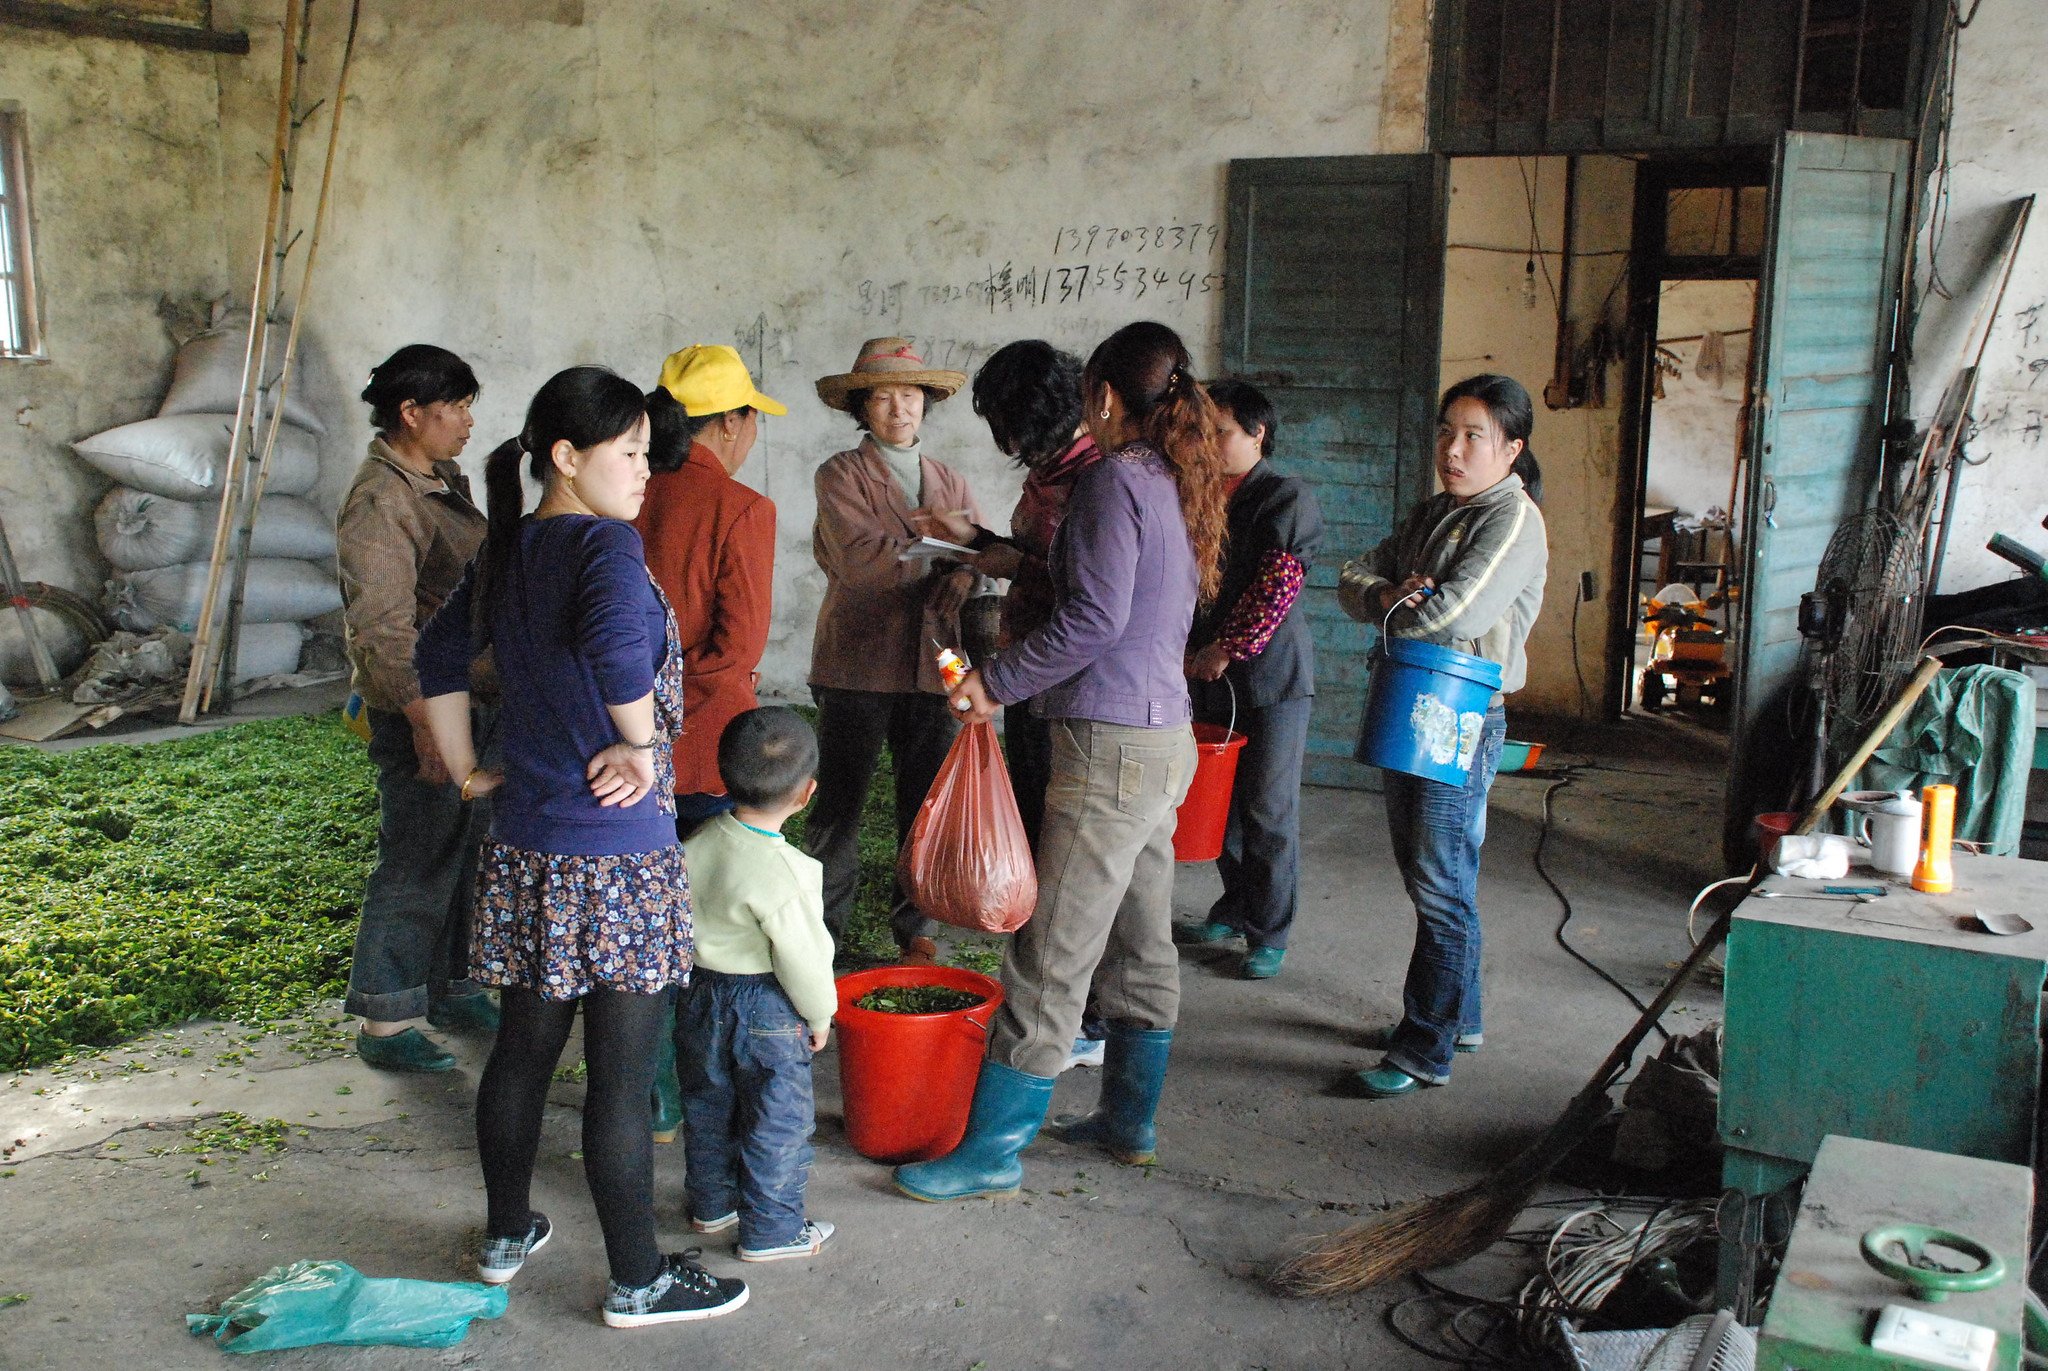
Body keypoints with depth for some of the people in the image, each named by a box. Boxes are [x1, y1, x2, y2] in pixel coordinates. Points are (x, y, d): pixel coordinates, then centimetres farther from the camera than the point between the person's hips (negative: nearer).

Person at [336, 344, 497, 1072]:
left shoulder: (441, 483, 12)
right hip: (422, 710, -10)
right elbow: (382, 629, -24)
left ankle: (451, 989, 32)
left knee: (467, 850, 18)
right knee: (417, 866, -2)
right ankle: (385, 1025, 10)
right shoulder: (380, 502, -18)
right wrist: (425, 723, -27)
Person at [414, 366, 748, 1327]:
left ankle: (507, 1236, 37)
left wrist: (466, 771, 21)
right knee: (622, 1076, 3)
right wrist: (640, 744, -20)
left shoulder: (508, 549, 8)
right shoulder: (605, 541, -16)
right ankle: (637, 1283, 17)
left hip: (525, 848, 8)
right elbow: (616, 637, -35)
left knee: (524, 1048, 20)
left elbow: (441, 653, 17)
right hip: (616, 856, -8)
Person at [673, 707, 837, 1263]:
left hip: (701, 994, 7)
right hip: (767, 1009, -7)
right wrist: (820, 1014, -5)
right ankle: (771, 1231, 20)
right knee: (777, 1123, 9)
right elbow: (802, 957, -22)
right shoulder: (784, 872, -28)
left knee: (708, 1108, 22)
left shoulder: (700, 842, -8)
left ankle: (711, 1204, 39)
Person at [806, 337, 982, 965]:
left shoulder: (951, 483, 17)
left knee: (927, 805, 7)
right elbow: (858, 557, -15)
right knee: (839, 802, 1)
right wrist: (939, 553, -10)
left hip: (932, 665, 4)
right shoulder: (842, 473, 2)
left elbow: (972, 564, 2)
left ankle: (917, 929, 20)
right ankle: (822, 929, 14)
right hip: (859, 661, -4)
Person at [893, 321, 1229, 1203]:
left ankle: (994, 1151, 3)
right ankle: (1129, 1120, 29)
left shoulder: (1117, 477, -13)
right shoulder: (1179, 483, 13)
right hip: (1162, 737, 10)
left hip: (1113, 746, -10)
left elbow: (1096, 617, -21)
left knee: (1052, 956, -4)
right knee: (1140, 943, 16)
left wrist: (998, 681, -11)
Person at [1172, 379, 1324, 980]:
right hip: (1211, 677, 6)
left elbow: (1278, 586, -16)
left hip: (1272, 677, -6)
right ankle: (1235, 911, 27)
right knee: (1221, 802, 11)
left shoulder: (1288, 498, -7)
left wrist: (1228, 649, -15)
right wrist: (1193, 649, 4)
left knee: (1269, 809, -1)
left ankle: (1270, 933, 9)